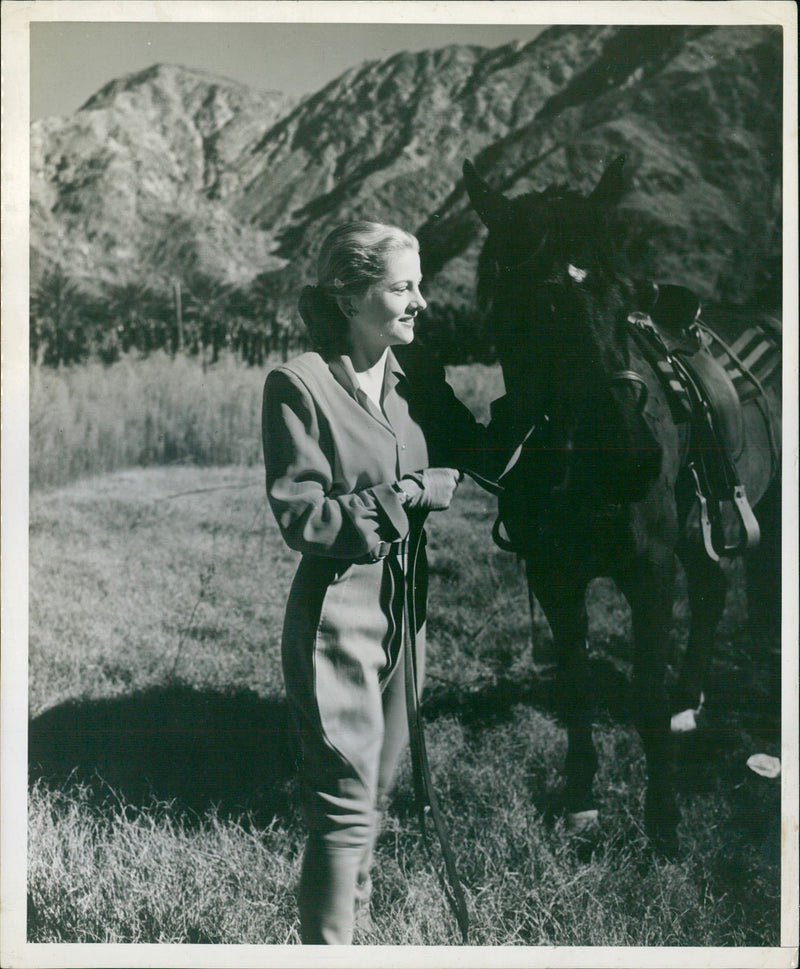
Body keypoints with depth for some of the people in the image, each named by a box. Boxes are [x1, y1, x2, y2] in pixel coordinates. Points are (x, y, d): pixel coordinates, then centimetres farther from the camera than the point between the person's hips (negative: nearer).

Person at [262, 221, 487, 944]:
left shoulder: (418, 374, 4)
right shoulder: (299, 385, -14)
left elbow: (468, 451, 13)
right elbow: (301, 518, -17)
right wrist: (406, 496, -18)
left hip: (405, 605, 7)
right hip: (338, 609, -7)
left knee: (379, 783, 19)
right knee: (346, 802, -4)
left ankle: (357, 916, 36)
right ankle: (327, 943, 9)